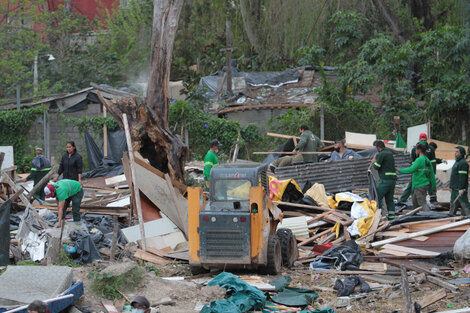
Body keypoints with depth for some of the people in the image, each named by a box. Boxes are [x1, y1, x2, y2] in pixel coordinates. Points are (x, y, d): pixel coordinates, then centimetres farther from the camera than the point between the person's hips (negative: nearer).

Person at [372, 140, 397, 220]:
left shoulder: (381, 154, -9)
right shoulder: (390, 153, 18)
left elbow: (376, 167, -11)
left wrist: (373, 162, 11)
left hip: (385, 180, -8)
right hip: (393, 179, 8)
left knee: (377, 197, -3)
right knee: (390, 199, 9)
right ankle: (391, 216, 6)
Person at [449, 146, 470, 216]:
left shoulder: (463, 163, -14)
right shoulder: (457, 162, 19)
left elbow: (463, 177, -21)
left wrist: (461, 189, -25)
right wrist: (451, 186, 22)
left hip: (460, 189, -10)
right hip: (454, 189, 10)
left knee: (464, 204, -9)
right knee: (453, 204, 12)